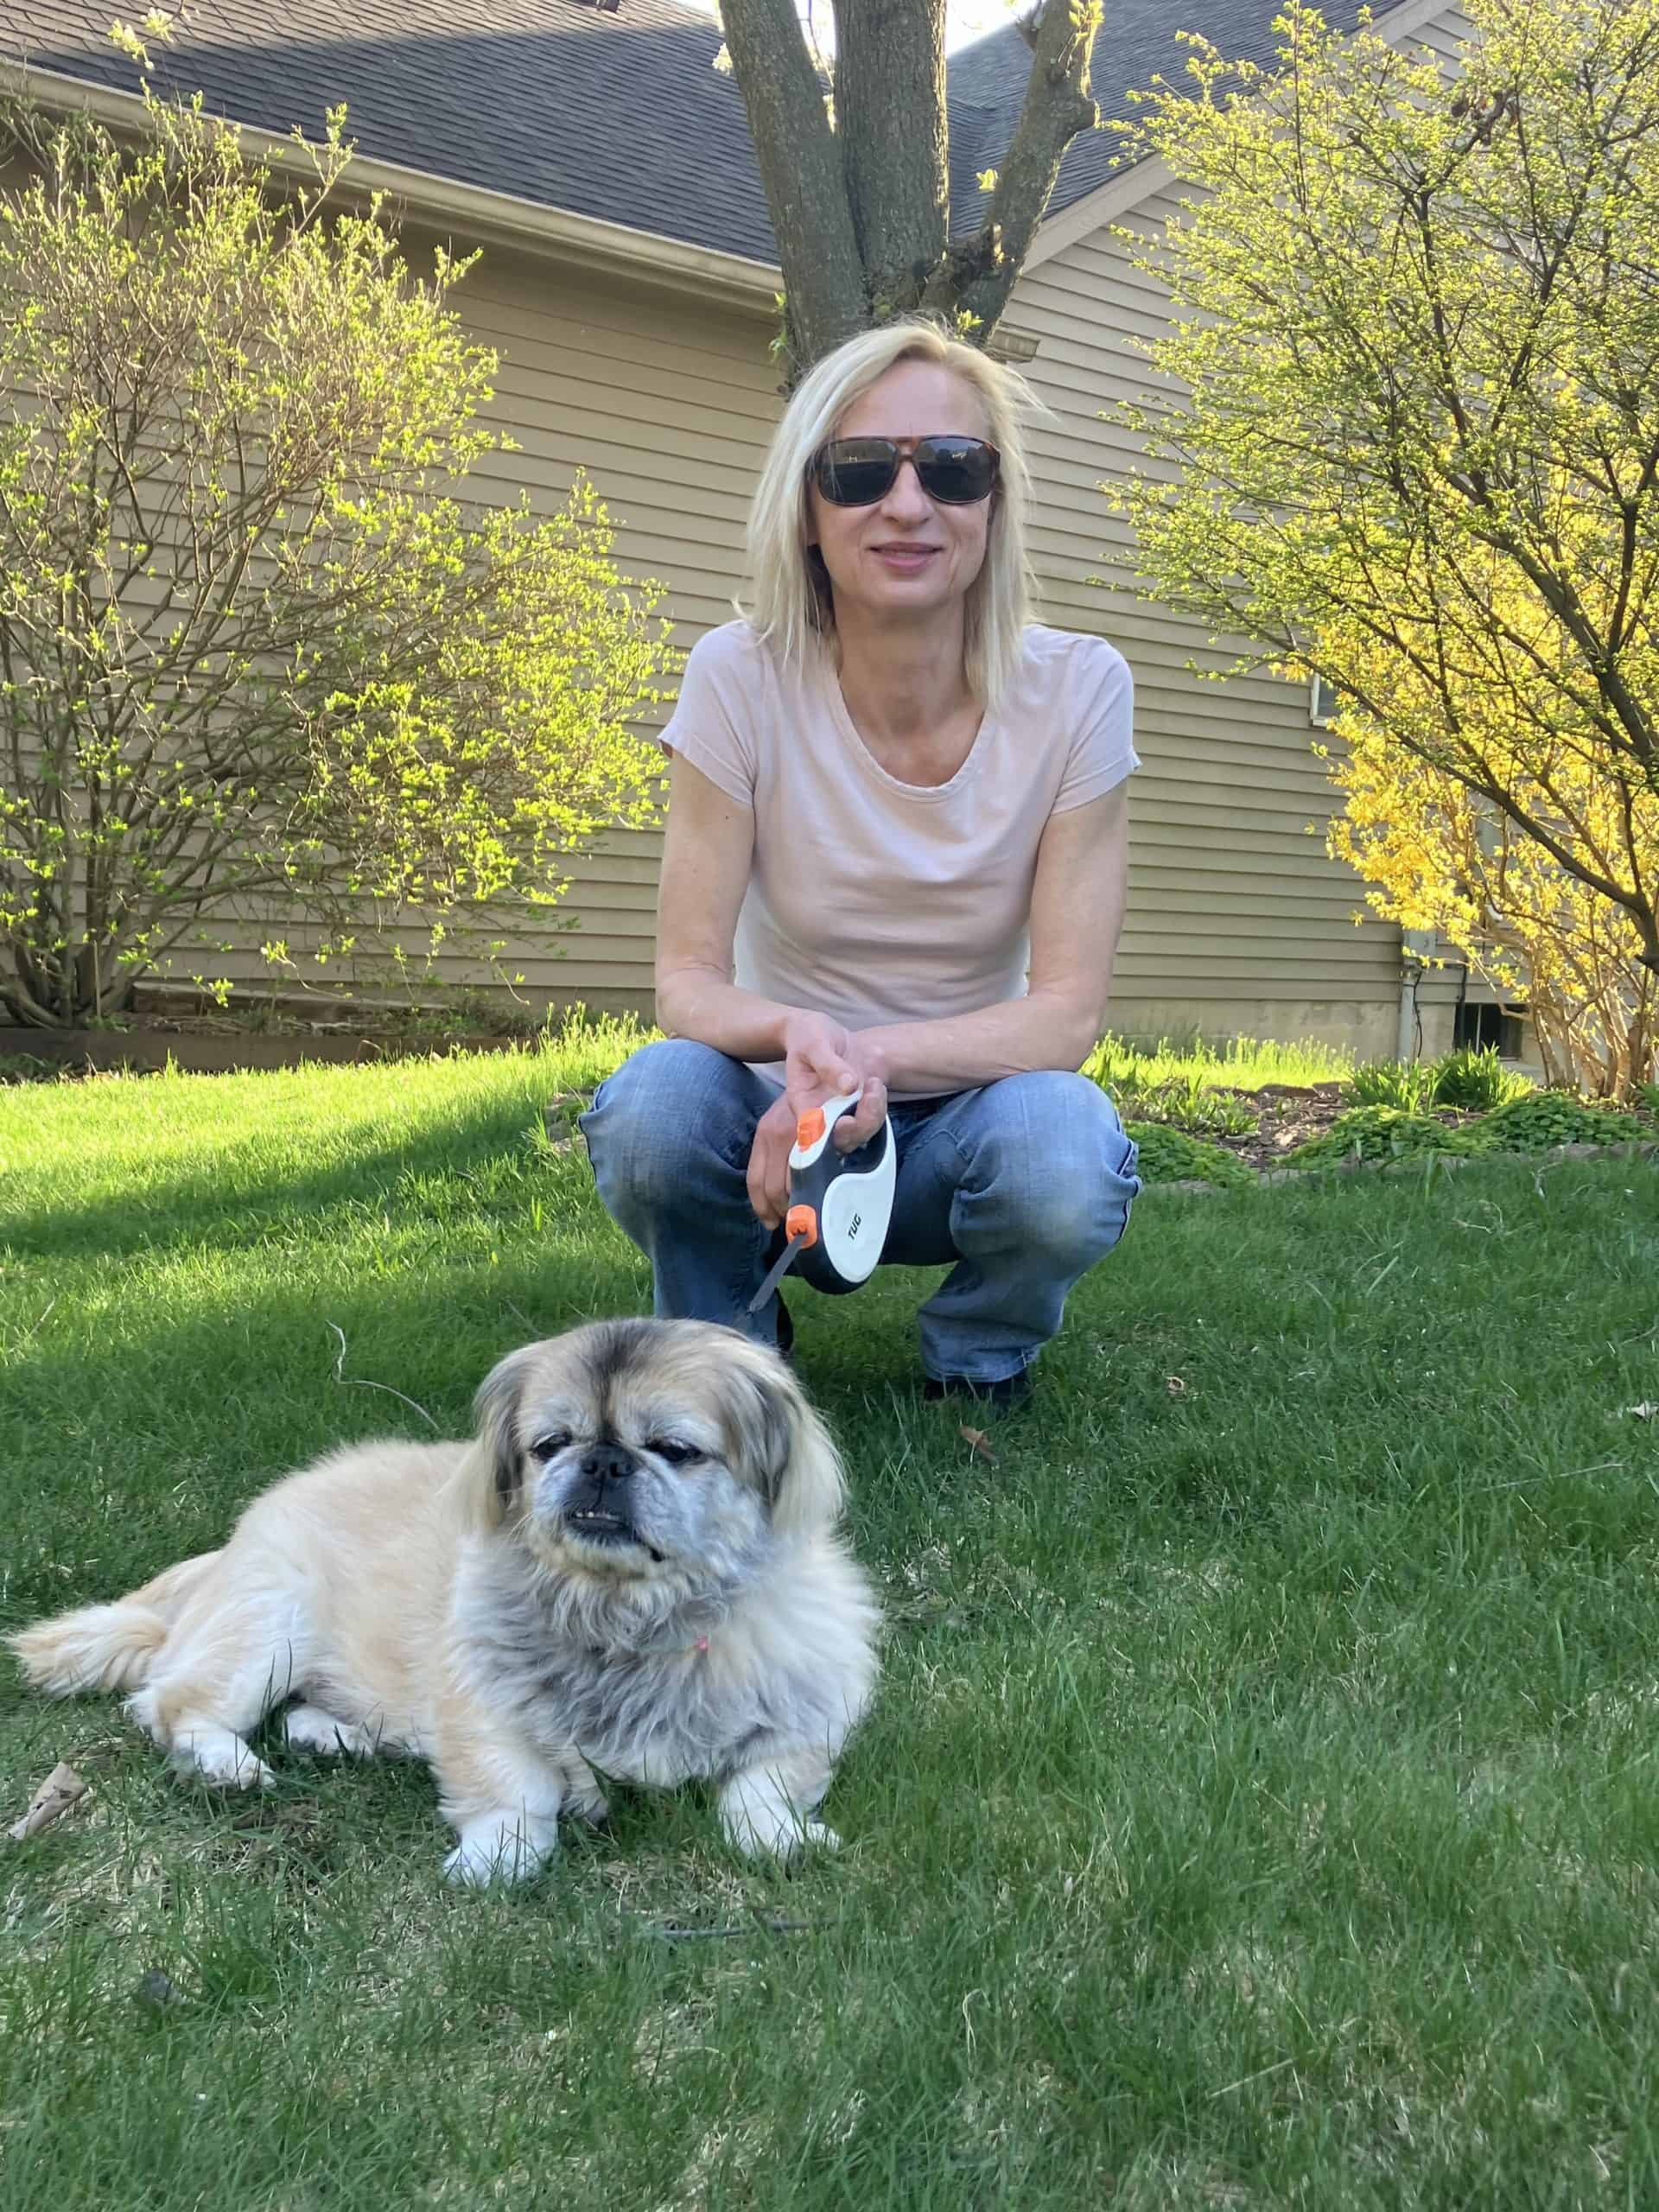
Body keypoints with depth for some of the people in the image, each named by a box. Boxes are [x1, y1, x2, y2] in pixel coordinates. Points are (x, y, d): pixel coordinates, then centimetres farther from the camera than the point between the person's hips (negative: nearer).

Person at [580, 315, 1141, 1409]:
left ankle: (975, 1367, 3)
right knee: (653, 1104, -32)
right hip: (785, 1112, 0)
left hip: (970, 1108, 0)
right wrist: (798, 1036, -37)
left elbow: (1068, 1010, -15)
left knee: (1065, 1153, -33)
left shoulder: (1076, 690, -13)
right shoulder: (742, 679, -14)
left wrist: (869, 1056, -31)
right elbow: (688, 979, -15)